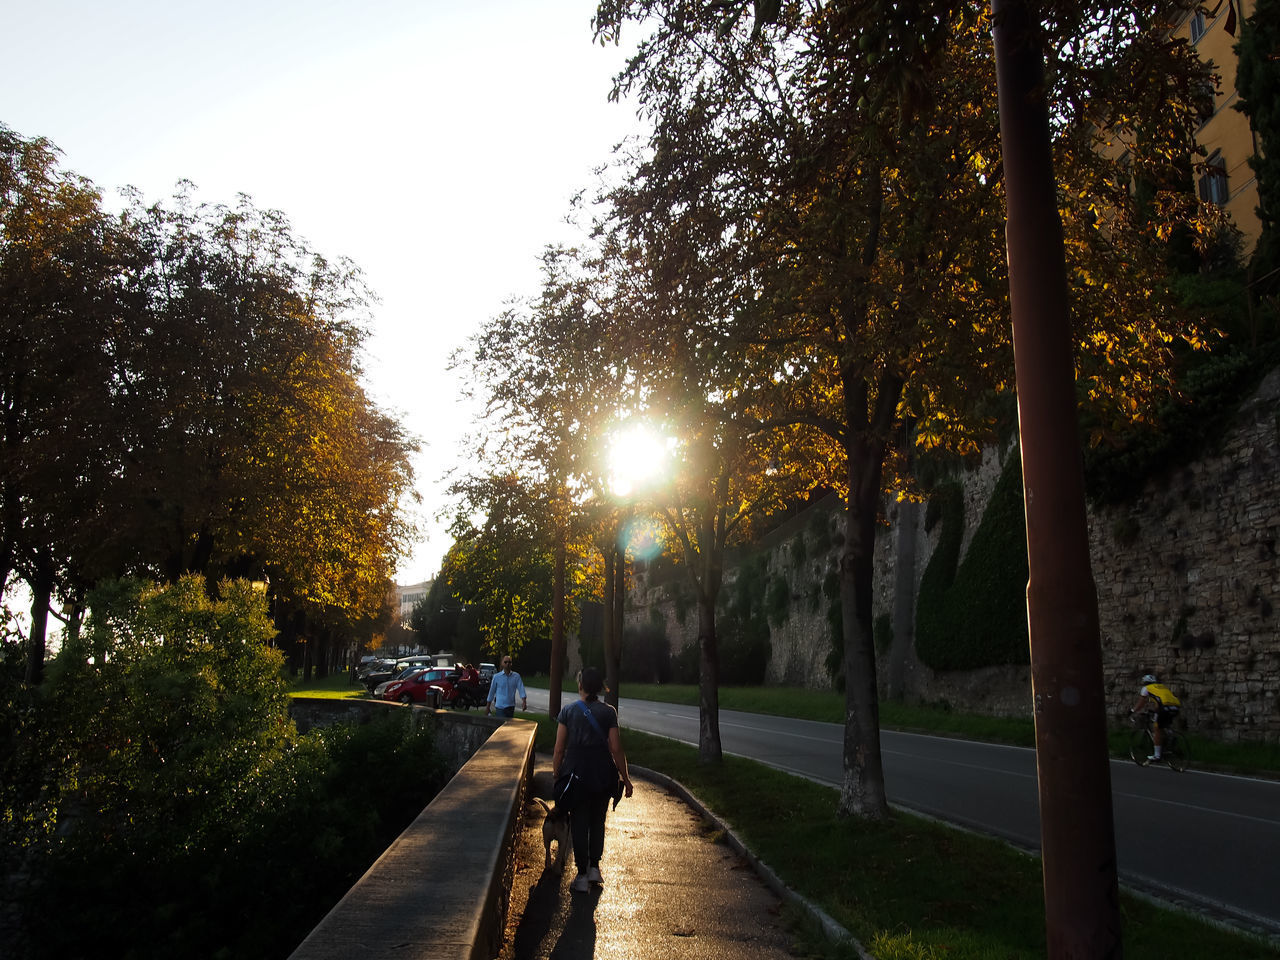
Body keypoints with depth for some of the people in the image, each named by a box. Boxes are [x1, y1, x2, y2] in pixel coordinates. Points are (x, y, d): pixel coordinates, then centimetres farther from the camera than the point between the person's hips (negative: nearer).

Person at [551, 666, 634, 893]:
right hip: (602, 772, 1)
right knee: (598, 821, 18)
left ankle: (582, 875, 9)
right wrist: (625, 778, 4)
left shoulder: (568, 710, -3)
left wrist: (556, 774, 7)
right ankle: (594, 867, 19)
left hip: (575, 771, -1)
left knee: (579, 823, 8)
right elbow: (616, 749, -4)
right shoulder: (608, 712, -4)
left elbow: (559, 749, -3)